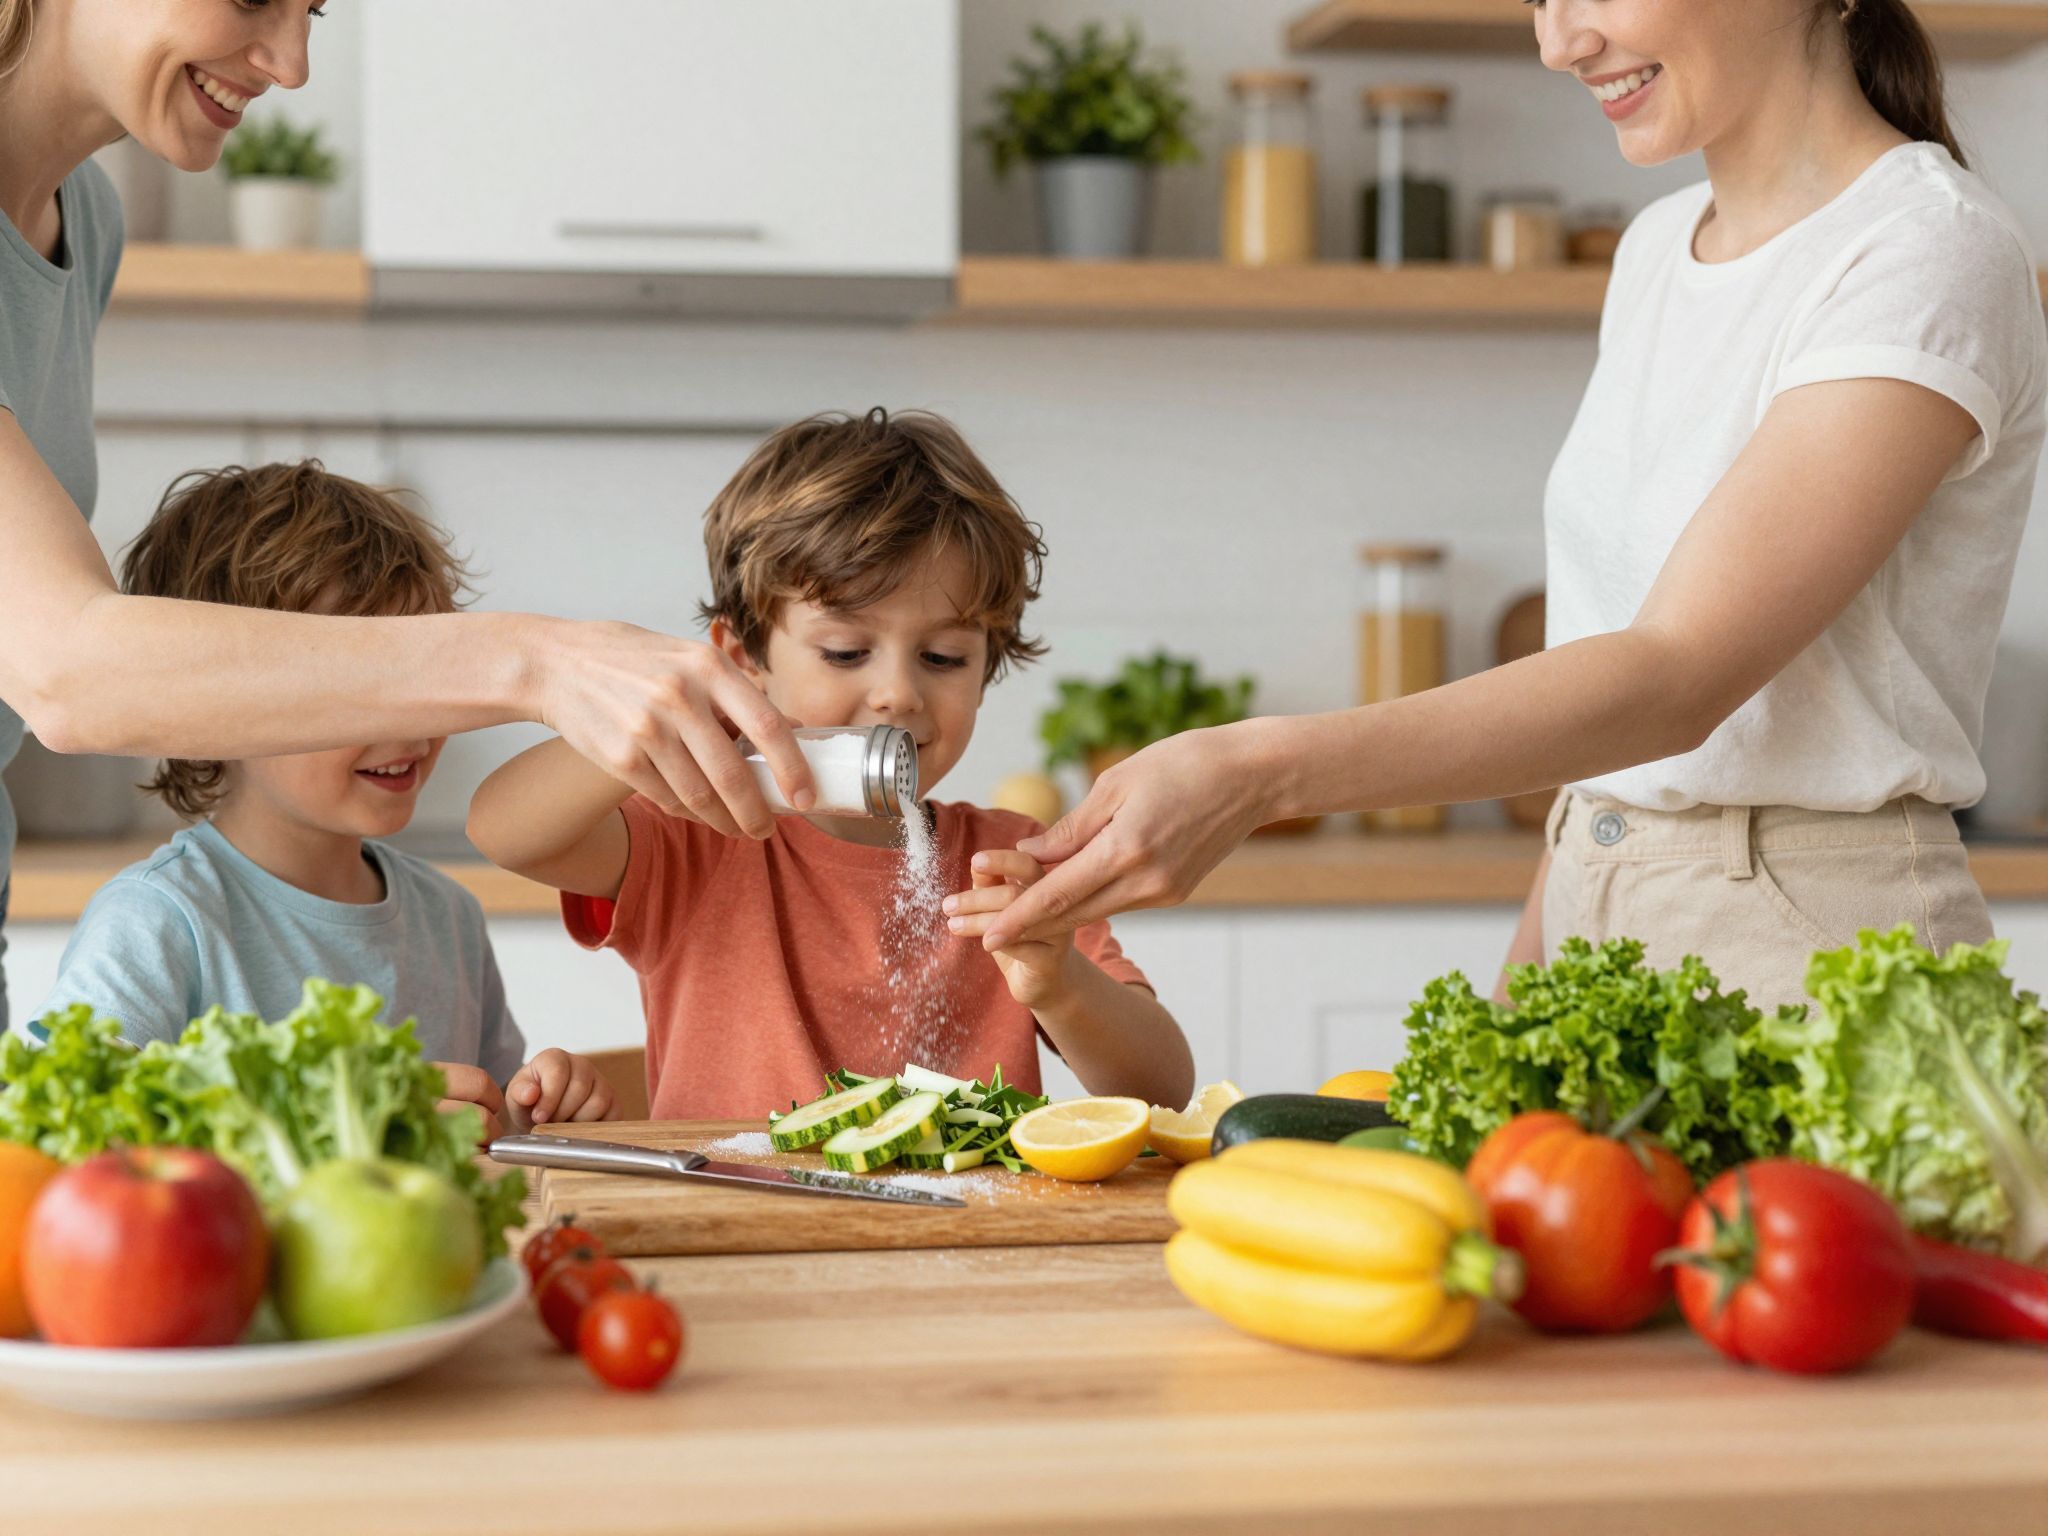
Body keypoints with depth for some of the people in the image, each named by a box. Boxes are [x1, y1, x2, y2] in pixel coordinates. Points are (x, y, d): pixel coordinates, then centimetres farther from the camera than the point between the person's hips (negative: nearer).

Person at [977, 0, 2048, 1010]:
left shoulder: (1936, 256, -13)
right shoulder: (1659, 246, 12)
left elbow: (1675, 679, -23)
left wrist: (1263, 773, -32)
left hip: (1816, 951, -7)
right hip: (1601, 925, 7)